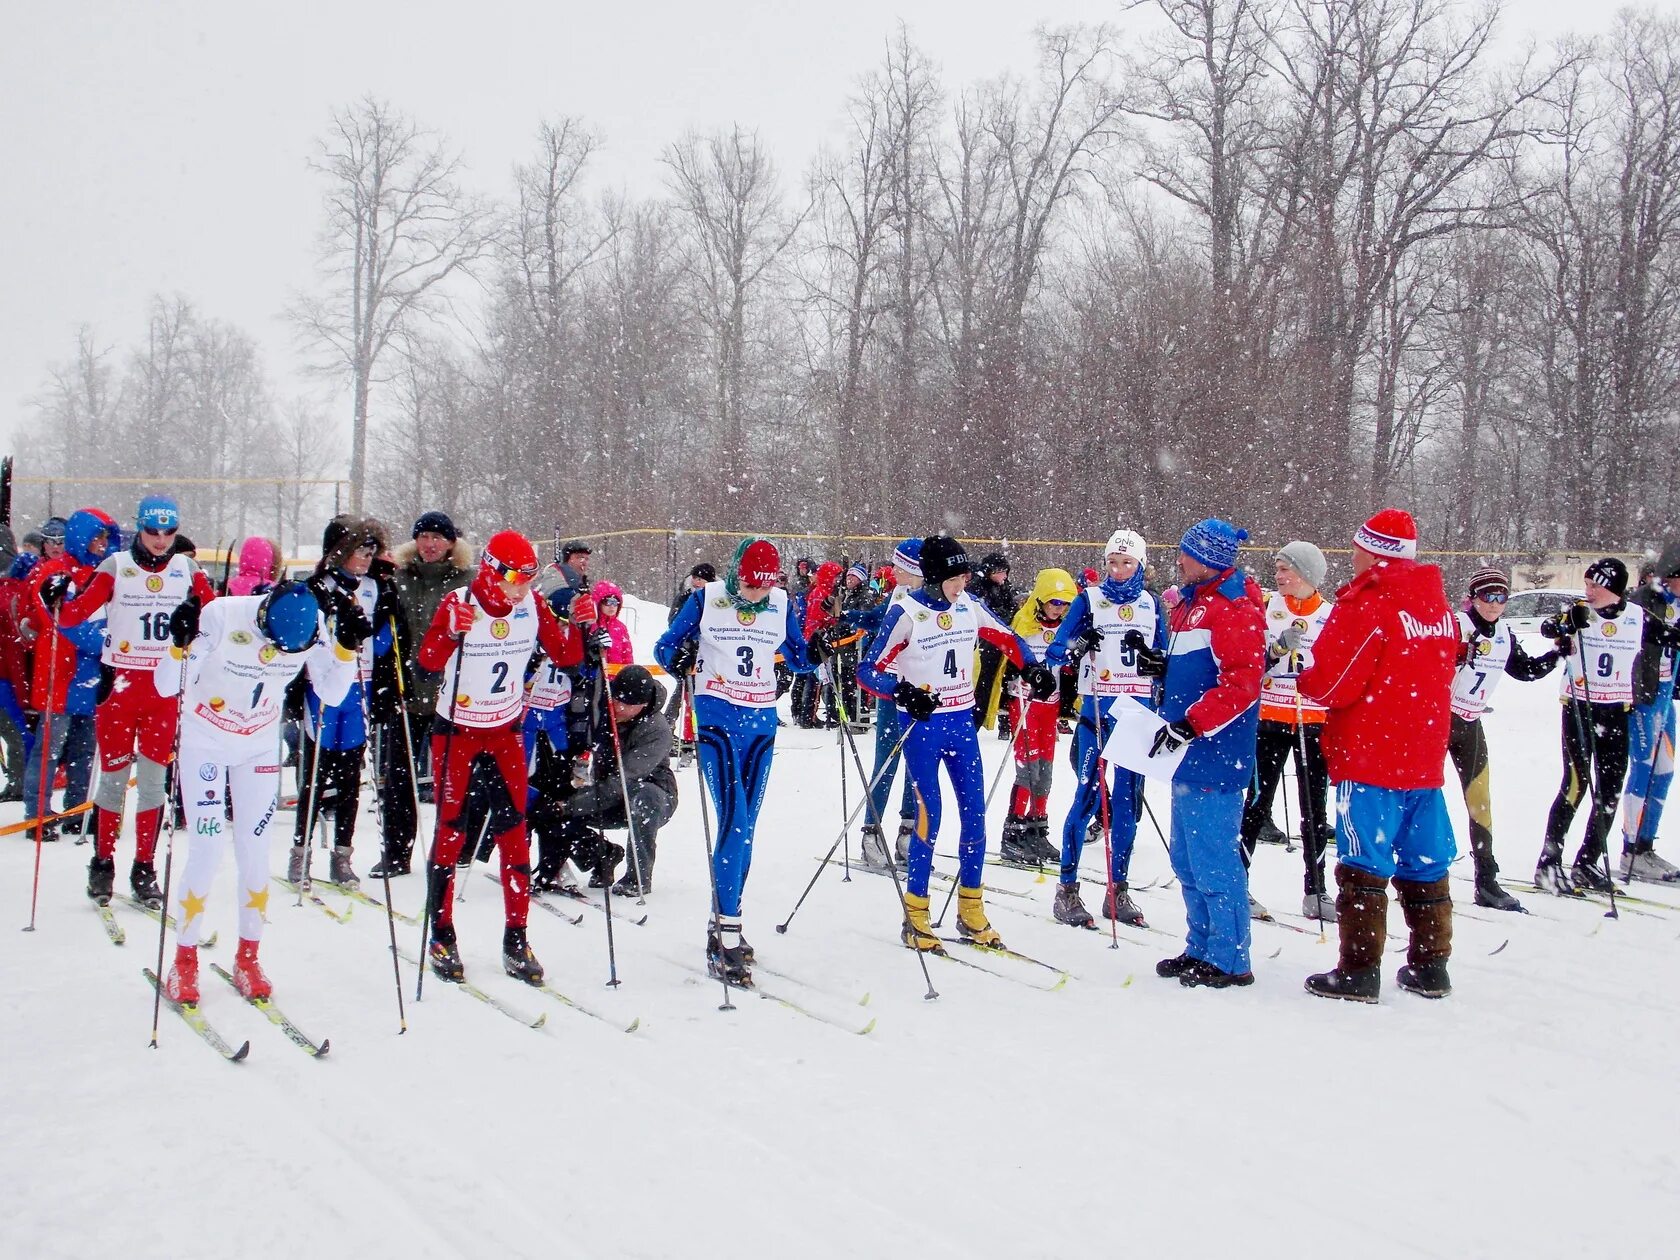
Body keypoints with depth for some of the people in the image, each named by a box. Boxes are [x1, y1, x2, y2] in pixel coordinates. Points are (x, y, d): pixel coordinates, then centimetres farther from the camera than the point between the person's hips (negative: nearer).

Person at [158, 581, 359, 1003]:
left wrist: (347, 648, -25)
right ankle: (184, 961, 10)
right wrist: (179, 644, -43)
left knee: (255, 853, 3)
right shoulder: (221, 616, -28)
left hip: (260, 747, 3)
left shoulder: (315, 624, -19)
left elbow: (331, 693, -11)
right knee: (207, 852, -6)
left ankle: (248, 959, 18)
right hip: (205, 742, -3)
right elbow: (166, 687, -25)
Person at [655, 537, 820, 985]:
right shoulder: (705, 600, -5)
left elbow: (799, 658, 13)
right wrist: (679, 662, -23)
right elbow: (665, 647, 0)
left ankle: (723, 923, 22)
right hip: (716, 718, -4)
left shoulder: (780, 606, 5)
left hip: (761, 724, 5)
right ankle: (726, 939, -15)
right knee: (734, 821, -17)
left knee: (745, 827, 8)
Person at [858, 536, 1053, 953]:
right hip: (923, 725, -5)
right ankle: (915, 917, 7)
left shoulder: (969, 607, 3)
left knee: (975, 814, 6)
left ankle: (971, 914, 18)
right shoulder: (906, 613, -12)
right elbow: (870, 670, -11)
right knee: (929, 816, -6)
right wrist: (904, 692, -28)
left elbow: (1007, 638, 17)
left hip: (961, 723, 5)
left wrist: (1032, 669, -1)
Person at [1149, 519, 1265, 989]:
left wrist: (1191, 724, -24)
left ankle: (1230, 960, 5)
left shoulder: (1235, 606, -13)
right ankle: (1202, 949, 26)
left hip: (1214, 756, -10)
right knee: (1188, 860, 16)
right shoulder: (1192, 602, 18)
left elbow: (1242, 681, -22)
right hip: (1188, 756, 10)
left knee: (1213, 861, -5)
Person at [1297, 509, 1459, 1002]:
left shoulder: (1366, 604, -14)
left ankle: (1358, 971, 2)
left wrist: (1305, 680, 4)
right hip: (1426, 758, 7)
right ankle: (1431, 967, 19)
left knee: (1364, 867, -1)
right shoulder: (1439, 604, 10)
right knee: (1426, 865, 12)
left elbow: (1331, 683, -15)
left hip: (1369, 759, -7)